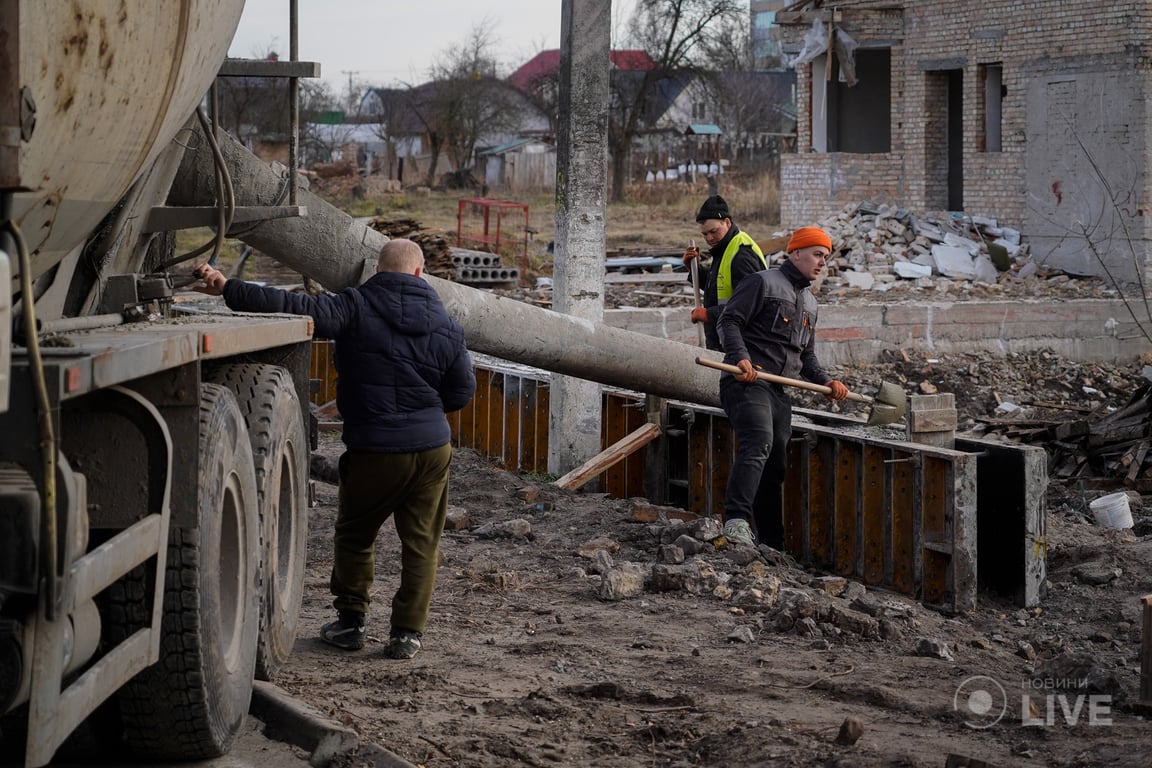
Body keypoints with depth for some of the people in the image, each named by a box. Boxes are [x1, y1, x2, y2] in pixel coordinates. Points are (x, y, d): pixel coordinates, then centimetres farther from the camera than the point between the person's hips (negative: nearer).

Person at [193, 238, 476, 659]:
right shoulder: (445, 324, 4)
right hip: (432, 449, 3)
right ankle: (407, 632, 10)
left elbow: (296, 307, -21)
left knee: (354, 535, 17)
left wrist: (228, 288, -23)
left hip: (374, 450, -2)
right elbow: (463, 390, 11)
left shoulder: (355, 308, -8)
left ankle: (351, 620, 22)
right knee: (421, 541, 11)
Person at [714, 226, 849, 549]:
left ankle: (772, 546, 16)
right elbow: (730, 320, -8)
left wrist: (825, 381, 13)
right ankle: (737, 519, -41)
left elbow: (807, 355, 31)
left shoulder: (810, 303, 27)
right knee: (758, 442, -31)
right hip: (747, 381, -9)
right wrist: (741, 357, -24)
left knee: (776, 467, 9)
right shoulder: (763, 283, 0)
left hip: (779, 392, 9)